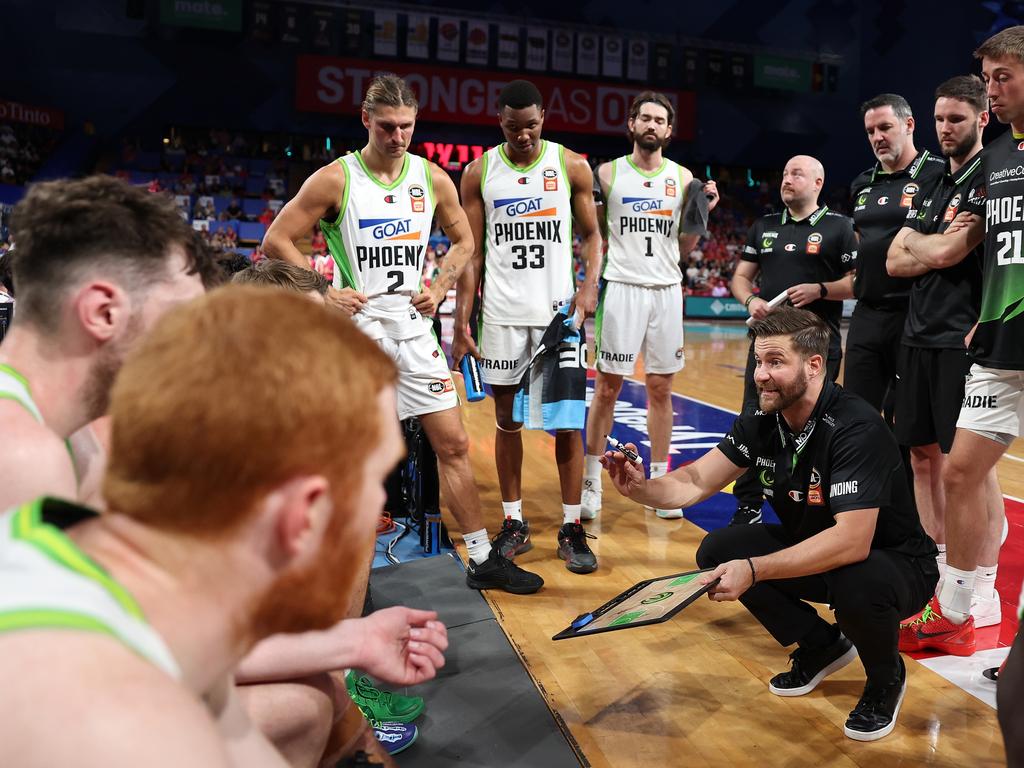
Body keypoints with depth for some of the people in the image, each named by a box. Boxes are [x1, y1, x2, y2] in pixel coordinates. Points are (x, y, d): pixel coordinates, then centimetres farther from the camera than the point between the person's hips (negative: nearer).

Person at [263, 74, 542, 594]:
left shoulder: (433, 178, 4)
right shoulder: (335, 179, -7)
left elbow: (463, 241, 18)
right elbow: (276, 242, -5)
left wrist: (439, 288, 4)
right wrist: (325, 292, -12)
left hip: (413, 330, 4)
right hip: (354, 332, -4)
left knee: (453, 444, 4)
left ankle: (482, 560, 16)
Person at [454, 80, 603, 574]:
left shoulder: (572, 167, 2)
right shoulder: (479, 172, 3)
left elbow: (591, 235, 9)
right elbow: (472, 252, 3)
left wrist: (590, 286, -10)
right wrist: (461, 322, -3)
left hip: (558, 309, -1)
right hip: (501, 312, 1)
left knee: (567, 419, 0)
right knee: (506, 418, 7)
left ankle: (571, 529, 10)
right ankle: (513, 525, 20)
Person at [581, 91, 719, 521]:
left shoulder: (682, 177, 9)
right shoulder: (608, 173, 3)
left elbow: (685, 249, 12)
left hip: (667, 289, 2)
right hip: (622, 287, -2)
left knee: (660, 388, 6)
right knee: (606, 387, 0)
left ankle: (659, 481, 16)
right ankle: (591, 480, 10)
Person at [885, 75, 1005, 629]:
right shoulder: (933, 187, 19)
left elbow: (946, 252, -18)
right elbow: (895, 262, 9)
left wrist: (916, 241, -3)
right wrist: (934, 251, -4)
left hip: (964, 340, -8)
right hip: (919, 337, 8)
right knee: (924, 455, 11)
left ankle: (983, 587, 6)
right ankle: (938, 565, 24)